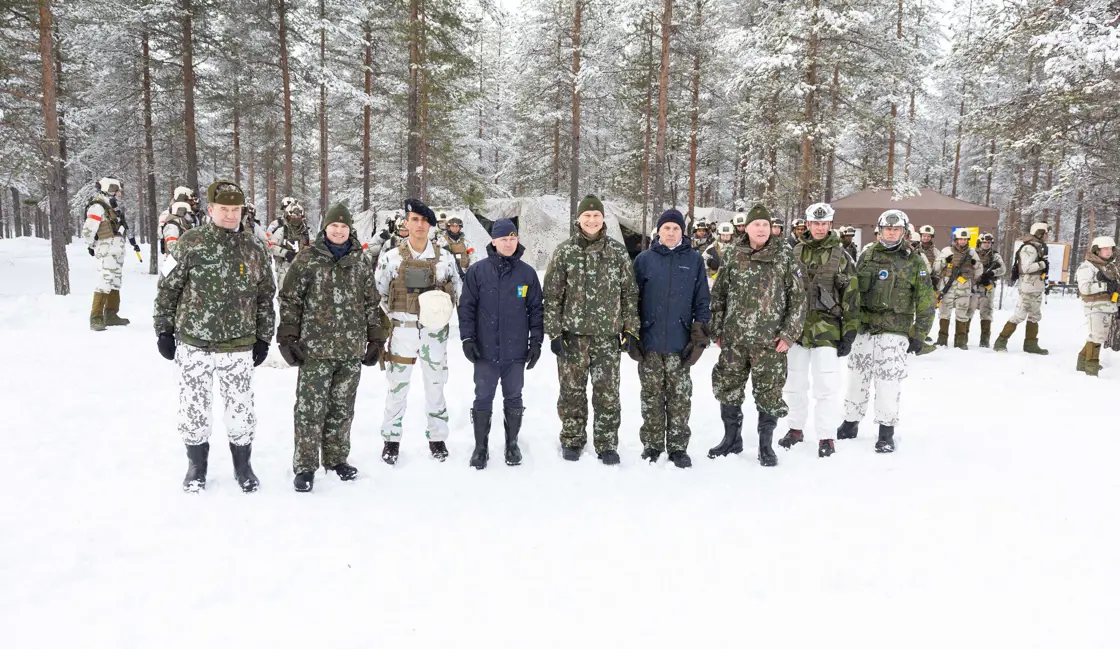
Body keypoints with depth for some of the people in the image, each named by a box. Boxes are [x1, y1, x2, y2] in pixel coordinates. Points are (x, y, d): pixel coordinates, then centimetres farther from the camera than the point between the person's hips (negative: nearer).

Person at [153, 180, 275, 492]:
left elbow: (266, 297, 9)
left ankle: (243, 465, 27)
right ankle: (196, 466, 30)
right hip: (193, 345, -1)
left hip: (238, 348, 1)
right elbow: (167, 288, 2)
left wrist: (263, 338, 8)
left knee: (241, 410, 6)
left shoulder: (254, 250, 3)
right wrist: (164, 330, 1)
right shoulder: (190, 243, -3)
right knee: (193, 409, 9)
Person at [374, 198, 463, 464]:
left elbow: (458, 292, 9)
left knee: (435, 385, 11)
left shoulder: (445, 258, 1)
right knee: (398, 386, 6)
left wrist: (440, 311, -4)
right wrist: (394, 318, 0)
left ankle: (437, 438, 25)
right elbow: (378, 294, 3)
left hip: (435, 332, 1)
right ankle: (392, 439, 21)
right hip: (402, 331, -1)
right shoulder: (391, 257, -2)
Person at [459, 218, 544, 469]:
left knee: (513, 399, 12)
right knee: (483, 399, 7)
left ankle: (512, 444, 26)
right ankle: (481, 447, 19)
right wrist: (467, 338, -5)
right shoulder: (478, 271, -2)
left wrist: (536, 341, 1)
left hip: (516, 351, 1)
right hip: (485, 350, -1)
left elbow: (536, 309, 6)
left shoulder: (527, 273, 2)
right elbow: (467, 307, 1)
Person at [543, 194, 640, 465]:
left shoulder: (618, 252, 5)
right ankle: (572, 440, 24)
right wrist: (554, 332, -4)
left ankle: (607, 445, 14)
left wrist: (631, 330, 2)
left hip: (607, 334, 0)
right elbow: (552, 294, 2)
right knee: (572, 390, 8)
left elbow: (630, 293, 7)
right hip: (572, 333, 0)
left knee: (608, 392, 1)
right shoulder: (564, 252, 2)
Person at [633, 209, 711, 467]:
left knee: (680, 397, 5)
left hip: (680, 342, 0)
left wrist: (700, 335, -1)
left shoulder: (694, 259, 4)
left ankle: (678, 447, 16)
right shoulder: (644, 259, 3)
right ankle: (652, 445, 19)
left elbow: (702, 300, 5)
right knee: (651, 396, 8)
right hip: (650, 342, 0)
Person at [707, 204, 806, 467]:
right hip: (733, 339, 3)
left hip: (769, 341, -3)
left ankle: (766, 445, 19)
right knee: (728, 389, 10)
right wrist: (717, 330, 7)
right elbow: (718, 294, 11)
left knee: (769, 394, 3)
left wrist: (789, 334, -6)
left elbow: (798, 297, -1)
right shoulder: (734, 258, 6)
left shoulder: (784, 258, -1)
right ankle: (732, 439, 28)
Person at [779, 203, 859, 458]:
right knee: (794, 382, 12)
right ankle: (796, 428, 28)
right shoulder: (796, 252, 7)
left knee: (827, 386, -3)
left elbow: (851, 297, 0)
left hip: (827, 328, -3)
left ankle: (826, 436, 10)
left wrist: (849, 333, -5)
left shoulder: (841, 256, 0)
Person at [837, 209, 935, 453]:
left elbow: (925, 301, 1)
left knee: (888, 383, -5)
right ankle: (850, 423, 25)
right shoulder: (867, 256, 8)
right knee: (858, 378, 10)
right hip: (864, 328, 3)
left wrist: (918, 334, -2)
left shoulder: (913, 261, 0)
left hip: (895, 331, -3)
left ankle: (886, 431, 8)